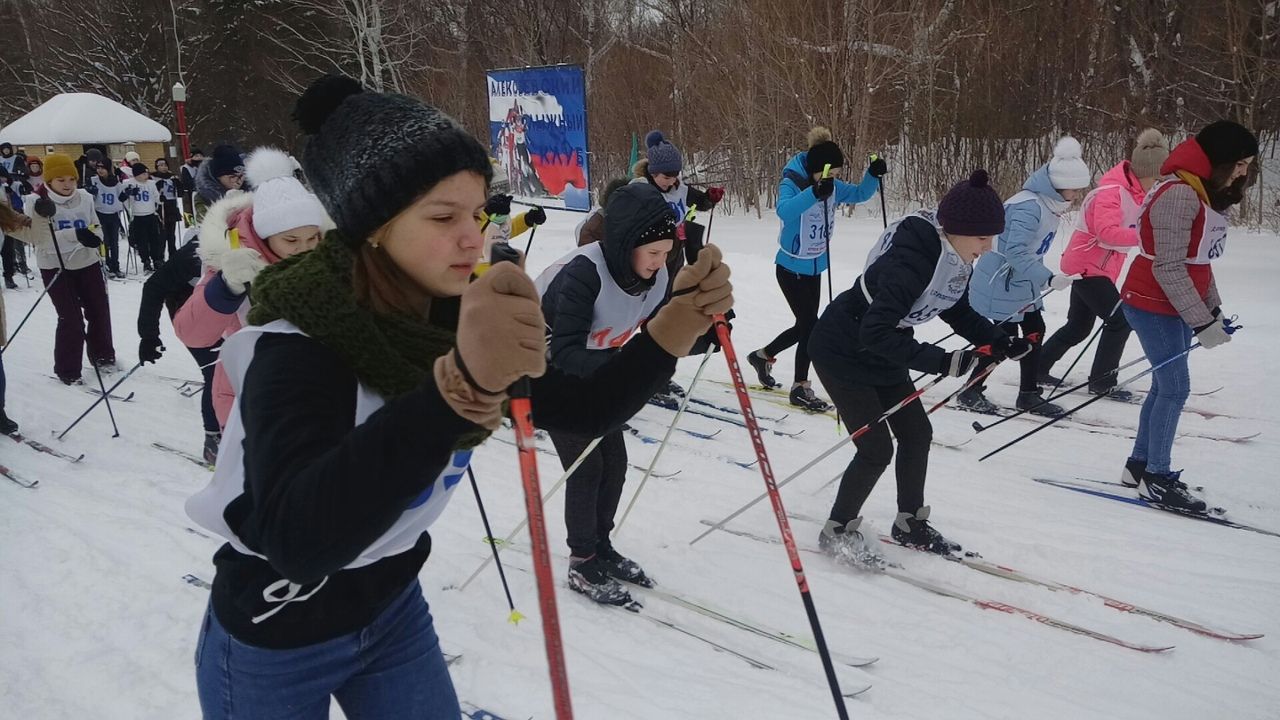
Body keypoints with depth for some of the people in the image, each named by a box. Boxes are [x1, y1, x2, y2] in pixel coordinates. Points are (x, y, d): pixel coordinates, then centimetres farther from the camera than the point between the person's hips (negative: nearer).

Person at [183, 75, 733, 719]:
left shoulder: (455, 318, -11)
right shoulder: (297, 348, -31)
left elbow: (587, 410, -7)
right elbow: (298, 537, -48)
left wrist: (676, 324, -24)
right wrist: (459, 381, -61)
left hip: (393, 610, 5)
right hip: (272, 642, -5)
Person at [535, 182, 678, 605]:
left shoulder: (656, 275, -13)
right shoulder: (584, 272, -34)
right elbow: (565, 352, -39)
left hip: (597, 370, 7)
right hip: (554, 372, -6)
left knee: (614, 463, 7)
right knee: (586, 466, -6)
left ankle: (601, 545, 28)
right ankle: (582, 564, 11)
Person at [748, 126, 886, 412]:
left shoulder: (833, 186, -3)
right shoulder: (791, 183, -22)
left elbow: (860, 194, 10)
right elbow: (784, 210, -42)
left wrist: (873, 174, -10)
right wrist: (814, 193, -57)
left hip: (815, 268, 7)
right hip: (791, 268, -7)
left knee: (804, 327, 16)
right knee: (810, 326, -7)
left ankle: (762, 356, 39)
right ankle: (800, 388, 7)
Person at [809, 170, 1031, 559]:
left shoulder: (954, 259, -7)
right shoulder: (911, 260, -34)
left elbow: (959, 312, 8)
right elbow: (876, 333, -39)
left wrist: (1001, 342, -7)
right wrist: (941, 361, -42)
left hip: (881, 353, 9)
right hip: (842, 352, -9)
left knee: (917, 433, 10)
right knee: (877, 449, -7)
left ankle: (909, 523, 28)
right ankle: (837, 530, 13)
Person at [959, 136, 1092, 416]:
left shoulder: (1049, 204, 4)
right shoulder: (1029, 207, -27)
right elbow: (1015, 253, -34)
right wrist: (1048, 278, -37)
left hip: (1023, 286, 10)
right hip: (1001, 286, -10)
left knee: (1035, 332, 12)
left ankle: (1029, 394, 22)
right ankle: (970, 393, 13)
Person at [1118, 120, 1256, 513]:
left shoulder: (1207, 194, 11)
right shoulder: (1179, 195, -21)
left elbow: (1200, 260, 16)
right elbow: (1169, 268, -24)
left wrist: (1215, 310, 10)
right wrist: (1201, 322, -22)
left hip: (1175, 306, 10)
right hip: (1154, 305, -10)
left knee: (1166, 386, 12)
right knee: (1175, 388, -6)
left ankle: (1140, 465, 22)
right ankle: (1157, 478, 3)